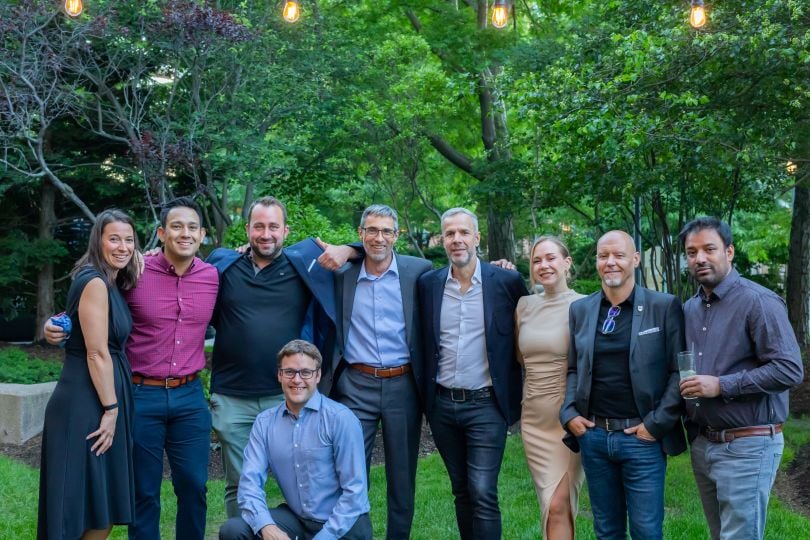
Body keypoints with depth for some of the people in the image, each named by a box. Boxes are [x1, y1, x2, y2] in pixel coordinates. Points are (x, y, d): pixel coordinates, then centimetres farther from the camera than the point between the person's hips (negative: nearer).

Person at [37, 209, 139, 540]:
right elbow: (97, 354, -18)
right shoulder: (94, 282, -15)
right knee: (85, 502, -2)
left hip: (101, 399, 10)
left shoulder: (112, 283, 13)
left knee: (103, 506, 14)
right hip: (87, 404, -10)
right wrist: (111, 409, -16)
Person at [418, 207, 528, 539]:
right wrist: (424, 395, 9)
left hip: (486, 405, -3)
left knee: (483, 494, -9)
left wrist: (517, 394, 2)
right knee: (461, 492, 14)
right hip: (442, 405, 4)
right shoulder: (428, 283, 3)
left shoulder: (507, 282, -5)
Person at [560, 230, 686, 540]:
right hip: (593, 436, 4)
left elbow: (679, 371, -5)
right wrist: (568, 413, 2)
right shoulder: (580, 309, 9)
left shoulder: (664, 307, -3)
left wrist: (657, 424, -11)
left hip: (642, 437, -3)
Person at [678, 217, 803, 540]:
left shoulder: (759, 302, -12)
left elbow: (789, 370, -20)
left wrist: (721, 386, -21)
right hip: (703, 444, 7)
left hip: (747, 447, -7)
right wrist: (691, 428, 9)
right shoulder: (690, 308, 10)